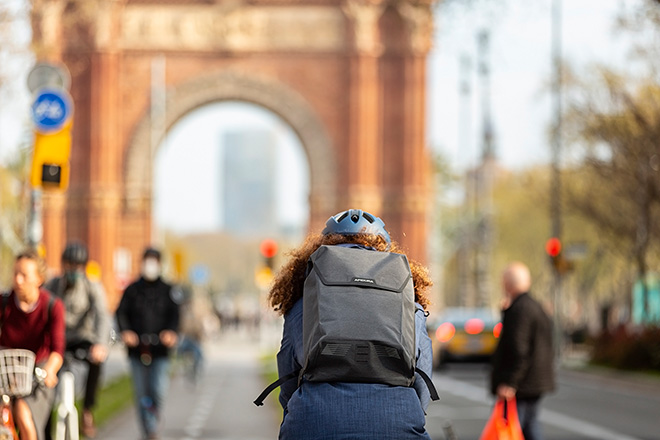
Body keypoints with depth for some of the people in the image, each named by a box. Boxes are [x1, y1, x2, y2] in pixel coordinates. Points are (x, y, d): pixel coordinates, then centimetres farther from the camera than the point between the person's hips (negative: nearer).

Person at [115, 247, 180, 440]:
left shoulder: (168, 290, 8)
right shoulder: (132, 290, 10)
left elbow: (174, 314, 0)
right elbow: (121, 312, 5)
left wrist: (171, 332, -19)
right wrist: (125, 331, -13)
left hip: (160, 350, -1)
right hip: (137, 349, 1)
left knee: (159, 391, -14)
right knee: (141, 394, 3)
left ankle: (153, 421, 10)